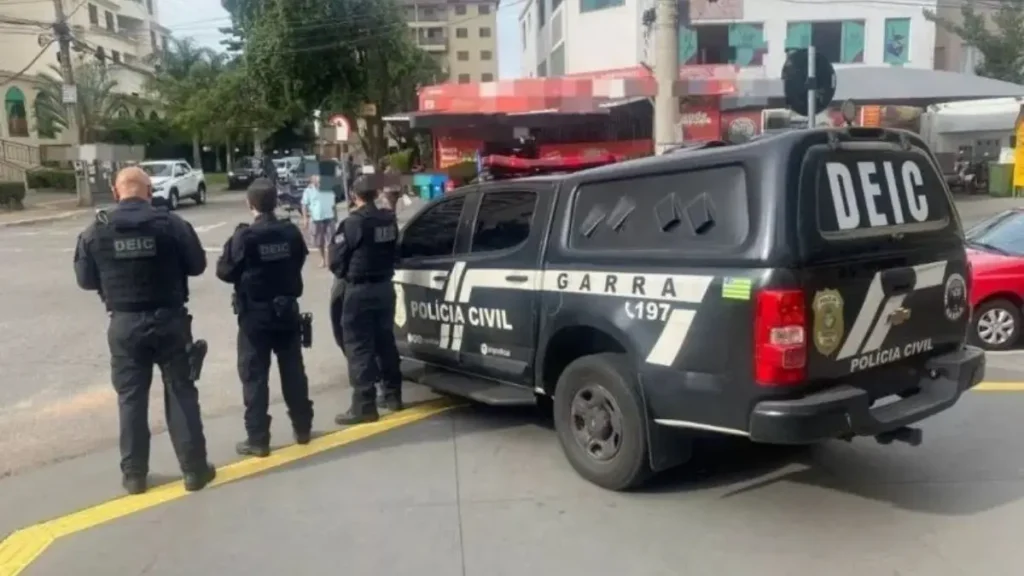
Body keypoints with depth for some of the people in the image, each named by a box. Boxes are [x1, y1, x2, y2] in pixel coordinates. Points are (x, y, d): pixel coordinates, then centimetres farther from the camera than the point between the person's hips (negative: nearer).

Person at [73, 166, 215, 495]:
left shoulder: (96, 231, -3)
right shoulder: (171, 224, -10)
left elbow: (85, 280, 5)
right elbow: (197, 265, -1)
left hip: (124, 323, 2)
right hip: (169, 319, -1)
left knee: (131, 397, 12)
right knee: (181, 392, 8)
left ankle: (134, 474, 21)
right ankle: (194, 469, 13)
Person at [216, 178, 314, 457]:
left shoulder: (244, 236, -16)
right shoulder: (291, 232, -4)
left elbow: (224, 271, -8)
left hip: (255, 314, -4)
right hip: (287, 310, 4)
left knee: (255, 376, 4)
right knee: (293, 370, 14)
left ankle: (258, 439, 7)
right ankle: (302, 428, 24)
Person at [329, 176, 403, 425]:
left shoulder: (352, 223, -15)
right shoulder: (389, 221, 6)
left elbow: (336, 260, -10)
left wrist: (346, 275, 9)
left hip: (360, 290, -7)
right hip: (385, 287, 7)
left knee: (359, 348, -3)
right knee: (385, 342, 16)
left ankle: (364, 405, -2)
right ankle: (392, 395, 24)